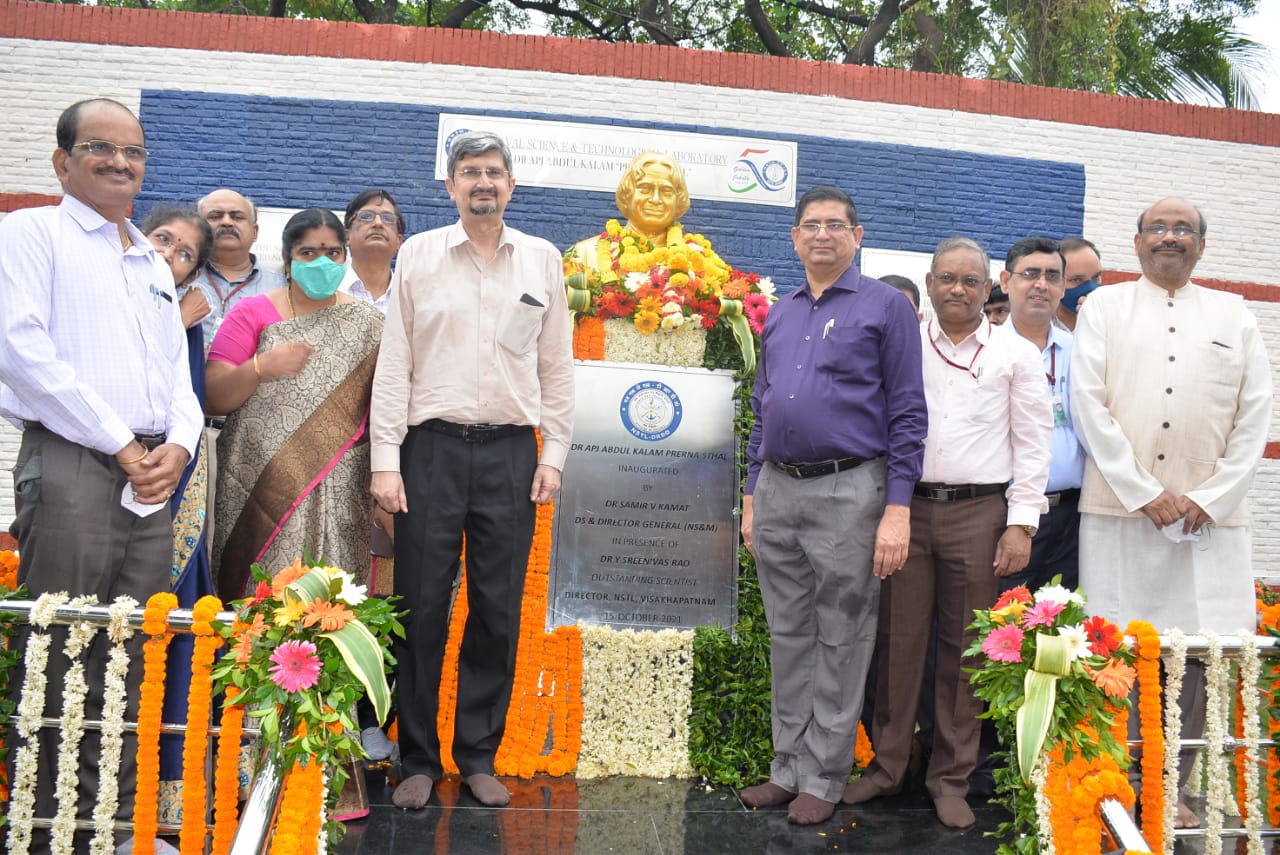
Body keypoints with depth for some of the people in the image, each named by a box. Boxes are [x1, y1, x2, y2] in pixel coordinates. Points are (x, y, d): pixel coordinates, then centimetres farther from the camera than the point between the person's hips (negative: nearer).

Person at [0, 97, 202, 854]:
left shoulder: (154, 263, 23)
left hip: (152, 477, 6)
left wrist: (177, 444, -1)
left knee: (132, 664, 8)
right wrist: (119, 445, -11)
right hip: (70, 463, -6)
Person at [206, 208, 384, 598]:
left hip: (340, 496, 1)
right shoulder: (252, 313, 6)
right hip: (261, 489, -1)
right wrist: (259, 368, -19)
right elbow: (213, 399, -1)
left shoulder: (369, 324, 10)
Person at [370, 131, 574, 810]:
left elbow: (557, 366, 11)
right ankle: (418, 760, 16)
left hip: (511, 450, 1)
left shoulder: (543, 260, 10)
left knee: (499, 610, 6)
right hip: (433, 447, -1)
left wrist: (553, 455, 4)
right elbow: (394, 363, 3)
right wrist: (386, 461, -4)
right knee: (422, 607, 2)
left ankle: (478, 756, 20)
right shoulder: (418, 255, 6)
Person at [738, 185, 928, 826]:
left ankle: (823, 778, 16)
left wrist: (897, 510, -13)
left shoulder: (885, 307, -2)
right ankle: (788, 766, 24)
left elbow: (907, 413, -6)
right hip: (777, 492, 6)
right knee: (788, 639, 13)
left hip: (847, 492, -5)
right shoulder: (779, 315, 15)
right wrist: (751, 496, 15)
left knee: (841, 643, 4)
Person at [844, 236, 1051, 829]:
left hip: (979, 513, -1)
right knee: (898, 641, 5)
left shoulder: (1016, 355, 6)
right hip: (906, 507, 1)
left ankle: (951, 779, 17)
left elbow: (1031, 445, 4)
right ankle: (887, 765, 18)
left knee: (963, 649, 5)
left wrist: (1020, 524, -3)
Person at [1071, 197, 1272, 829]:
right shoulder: (1104, 307, 9)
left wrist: (1209, 499, -4)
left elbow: (1255, 418, 8)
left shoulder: (1235, 317, 15)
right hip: (1120, 511, -2)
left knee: (1200, 655, 0)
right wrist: (1145, 494, -8)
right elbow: (1089, 405, -1)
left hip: (1210, 517, 2)